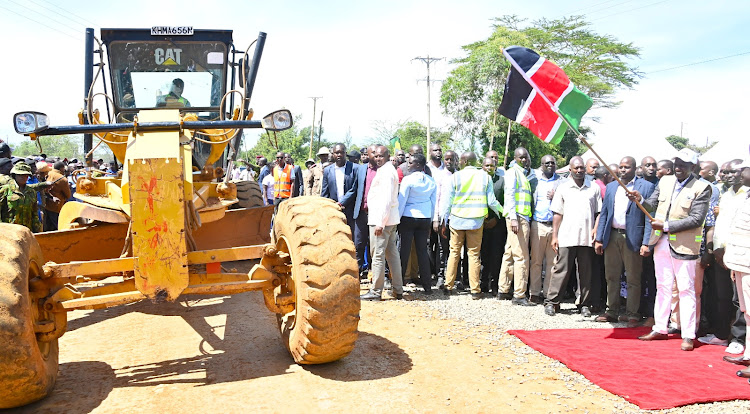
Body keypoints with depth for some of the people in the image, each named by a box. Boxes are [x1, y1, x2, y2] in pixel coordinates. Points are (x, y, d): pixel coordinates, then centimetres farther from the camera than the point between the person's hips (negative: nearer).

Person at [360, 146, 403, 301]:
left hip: (381, 219, -10)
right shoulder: (390, 170, 19)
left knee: (378, 254, -5)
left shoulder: (386, 172, -13)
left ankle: (376, 291, 0)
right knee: (392, 253, 12)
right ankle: (398, 290, 17)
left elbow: (387, 199, -20)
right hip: (390, 219, 10)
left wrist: (380, 222, -23)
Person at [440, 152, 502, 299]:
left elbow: (448, 201, 0)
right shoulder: (485, 176, 0)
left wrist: (444, 222, 7)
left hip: (457, 220, 0)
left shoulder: (456, 176, -2)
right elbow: (491, 201, -1)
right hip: (476, 221, 0)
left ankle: (448, 286, 13)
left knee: (454, 252, 9)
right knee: (474, 254, 4)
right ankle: (475, 290, 5)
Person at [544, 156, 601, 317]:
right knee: (561, 270, -1)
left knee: (586, 272, 6)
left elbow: (599, 212, 11)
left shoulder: (593, 188, 10)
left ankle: (585, 304, 14)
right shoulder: (563, 187, 8)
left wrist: (596, 229, -5)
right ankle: (551, 302, 5)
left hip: (587, 237, 1)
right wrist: (554, 236, 1)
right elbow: (558, 213, 6)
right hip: (566, 237, -1)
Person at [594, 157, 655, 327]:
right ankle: (612, 311, 20)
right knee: (611, 277, 11)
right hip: (612, 237, 5)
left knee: (633, 279, 3)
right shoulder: (611, 187, 14)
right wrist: (599, 239, 7)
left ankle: (632, 314, 11)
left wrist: (646, 243, -13)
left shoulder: (646, 187, -2)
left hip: (632, 239, -5)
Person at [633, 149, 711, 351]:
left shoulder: (701, 188, -9)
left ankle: (688, 335, 7)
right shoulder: (665, 181, 8)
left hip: (684, 245, -5)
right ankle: (660, 329, 22)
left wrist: (666, 226, -19)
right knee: (663, 287, 13)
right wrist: (640, 199, -14)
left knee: (686, 289, 1)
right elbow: (652, 205, 7)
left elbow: (696, 219, -15)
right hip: (662, 242, 5)